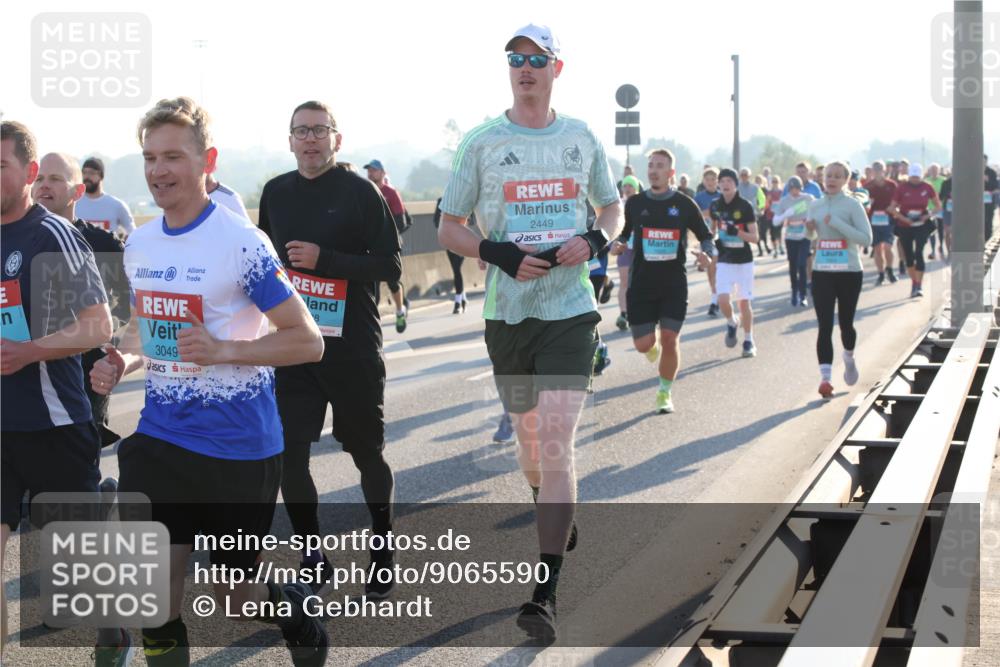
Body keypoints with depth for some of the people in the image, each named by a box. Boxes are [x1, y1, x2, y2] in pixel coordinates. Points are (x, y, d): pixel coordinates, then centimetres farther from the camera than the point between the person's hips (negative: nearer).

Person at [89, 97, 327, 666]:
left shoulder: (241, 242, -15)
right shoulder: (139, 245, 5)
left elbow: (307, 341, -13)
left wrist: (224, 349, -26)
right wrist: (124, 361, 0)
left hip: (239, 447, -5)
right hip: (158, 438, 5)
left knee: (234, 595, 11)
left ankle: (299, 610, 43)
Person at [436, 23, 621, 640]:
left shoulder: (582, 138, 5)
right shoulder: (484, 143, 2)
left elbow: (613, 207, 18)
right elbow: (449, 227, 5)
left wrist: (595, 241, -5)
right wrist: (501, 256, -13)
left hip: (571, 310, -2)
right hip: (507, 311, 2)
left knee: (556, 439, -13)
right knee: (529, 432, 15)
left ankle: (546, 593, -12)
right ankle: (554, 514, 46)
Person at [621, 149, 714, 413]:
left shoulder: (684, 204, 0)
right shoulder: (634, 204, 4)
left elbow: (706, 236, 7)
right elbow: (621, 235, 13)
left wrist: (706, 253, -15)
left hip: (674, 284, -1)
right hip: (642, 283, 1)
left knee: (670, 340, -7)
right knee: (643, 344, -3)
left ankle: (665, 392, 14)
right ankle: (652, 345, 37)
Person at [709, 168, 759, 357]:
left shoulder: (745, 206, -9)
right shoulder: (715, 206, 1)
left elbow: (754, 237, -10)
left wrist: (737, 232, -25)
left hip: (744, 260, -2)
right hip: (724, 261, 2)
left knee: (744, 302, 1)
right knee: (723, 300, -14)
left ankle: (749, 341, 17)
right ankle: (732, 323, 19)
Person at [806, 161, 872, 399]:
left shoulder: (853, 205, -4)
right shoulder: (815, 205, 8)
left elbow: (866, 238, -14)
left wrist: (836, 223, -20)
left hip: (849, 273, -2)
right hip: (822, 274, 2)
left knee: (846, 323, 10)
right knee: (825, 326, -8)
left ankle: (849, 358, 40)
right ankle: (825, 377, -13)